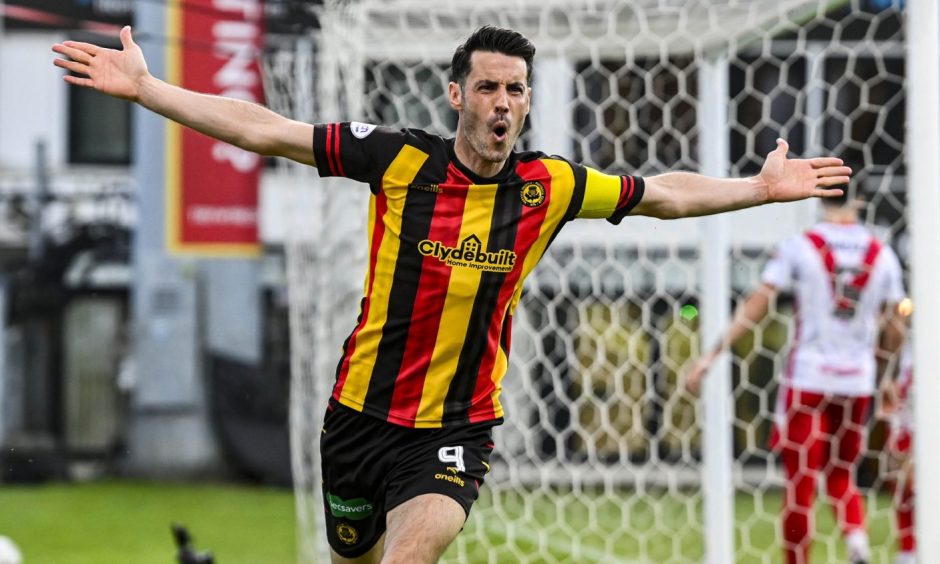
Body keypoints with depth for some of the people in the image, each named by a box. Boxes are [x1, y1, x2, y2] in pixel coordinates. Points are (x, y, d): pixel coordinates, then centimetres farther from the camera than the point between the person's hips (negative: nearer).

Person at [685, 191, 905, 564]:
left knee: (800, 483, 4)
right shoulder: (883, 255, 2)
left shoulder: (799, 248, -6)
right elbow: (892, 337, 7)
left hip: (808, 379, -3)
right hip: (858, 381, 3)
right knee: (841, 476, 16)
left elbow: (755, 307, -10)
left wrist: (712, 355, -7)